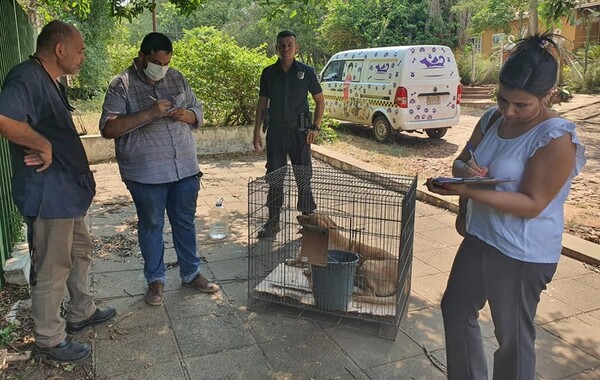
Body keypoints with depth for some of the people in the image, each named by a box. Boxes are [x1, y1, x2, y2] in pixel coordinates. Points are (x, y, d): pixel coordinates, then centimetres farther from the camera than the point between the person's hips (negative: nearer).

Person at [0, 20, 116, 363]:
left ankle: (82, 313, 40)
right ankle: (49, 341, 19)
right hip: (46, 193, -10)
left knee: (81, 250, 22)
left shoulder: (52, 81, 13)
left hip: (67, 190, 10)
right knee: (52, 269, 2)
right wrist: (44, 146, -24)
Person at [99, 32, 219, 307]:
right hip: (146, 173, -4)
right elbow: (108, 128, -16)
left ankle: (191, 274, 30)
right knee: (151, 226, 10)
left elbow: (197, 111, 16)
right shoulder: (122, 85, -8)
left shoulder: (176, 78, 8)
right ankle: (156, 279, 27)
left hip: (185, 168, 5)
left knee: (185, 222, 14)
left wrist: (186, 115, -9)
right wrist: (148, 113, -25)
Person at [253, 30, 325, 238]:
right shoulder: (269, 73, 5)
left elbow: (320, 100, 4)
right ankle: (273, 222, 19)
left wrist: (315, 127, -7)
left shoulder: (306, 72, -1)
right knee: (274, 178, 8)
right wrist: (257, 131, 4)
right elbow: (262, 104, 10)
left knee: (304, 177, 1)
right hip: (275, 130, 3)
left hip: (299, 130, -2)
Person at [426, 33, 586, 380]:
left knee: (513, 335, 9)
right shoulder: (493, 119, -1)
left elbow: (532, 204, -25)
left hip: (522, 253, -8)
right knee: (456, 309, 20)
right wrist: (466, 169, -18)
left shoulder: (557, 138, -22)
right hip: (480, 237, 8)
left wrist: (468, 192, -34)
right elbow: (460, 162, 6)